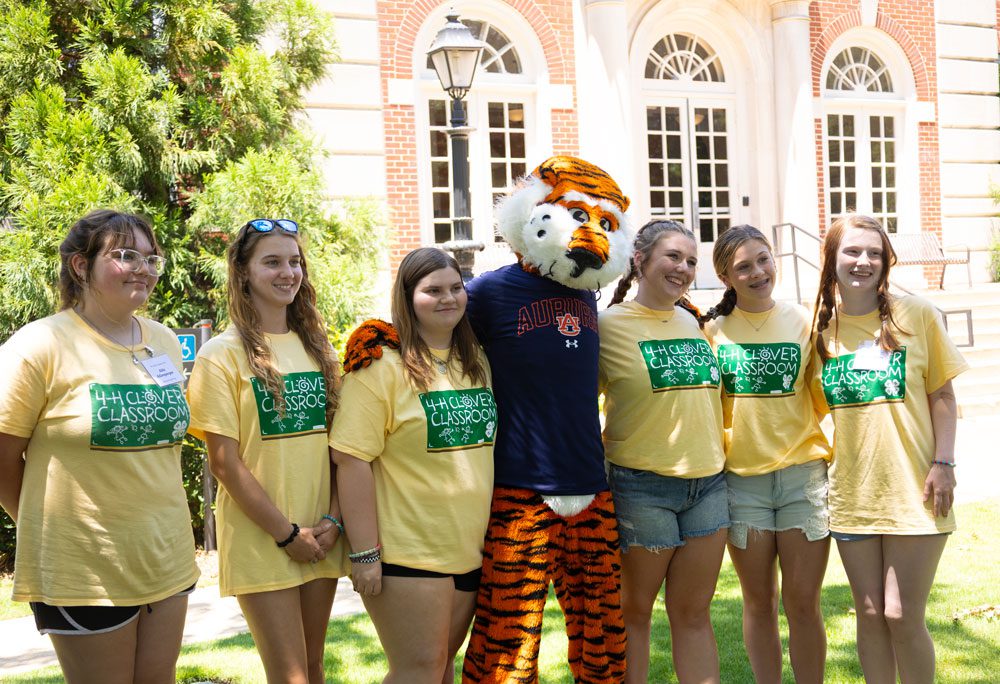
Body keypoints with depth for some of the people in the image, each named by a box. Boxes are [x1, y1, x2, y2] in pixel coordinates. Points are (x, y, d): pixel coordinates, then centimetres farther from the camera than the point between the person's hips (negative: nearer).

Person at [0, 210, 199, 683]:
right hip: (82, 570, -5)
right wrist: (53, 527, 1)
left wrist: (161, 526, 15)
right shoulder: (40, 346, -12)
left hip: (168, 559, 6)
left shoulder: (166, 342, 6)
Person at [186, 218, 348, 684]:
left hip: (319, 537, 5)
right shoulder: (223, 354, -7)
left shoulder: (317, 348, 9)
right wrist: (287, 533, -12)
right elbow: (224, 461, -11)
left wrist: (333, 520, -4)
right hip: (260, 538, -5)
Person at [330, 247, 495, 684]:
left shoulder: (477, 362, 10)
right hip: (406, 555, -7)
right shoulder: (382, 365, -12)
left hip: (470, 550, 7)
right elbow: (352, 460, -16)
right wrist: (365, 553, -18)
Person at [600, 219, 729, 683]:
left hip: (708, 483, 5)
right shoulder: (609, 324, -8)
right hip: (641, 487, -5)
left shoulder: (692, 323, 10)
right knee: (634, 612, 8)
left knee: (693, 613, 12)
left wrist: (714, 453, 15)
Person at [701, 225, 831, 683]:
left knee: (803, 603, 2)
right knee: (759, 603, 10)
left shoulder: (804, 322, 2)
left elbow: (826, 400, 3)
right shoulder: (713, 330, 2)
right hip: (741, 477, 1)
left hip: (803, 472, -1)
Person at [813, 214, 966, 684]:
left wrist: (943, 464, -8)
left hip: (913, 488, -3)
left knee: (902, 617, -3)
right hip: (851, 491, 3)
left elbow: (942, 395, 0)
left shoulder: (917, 315, -3)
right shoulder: (820, 325, 4)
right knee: (870, 614, 10)